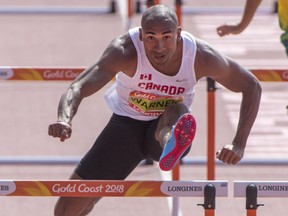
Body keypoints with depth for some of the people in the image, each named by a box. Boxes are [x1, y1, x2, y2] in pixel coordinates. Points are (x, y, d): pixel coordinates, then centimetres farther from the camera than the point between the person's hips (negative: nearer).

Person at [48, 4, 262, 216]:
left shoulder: (201, 57, -23)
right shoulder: (124, 52, -29)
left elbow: (252, 87, -11)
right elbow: (77, 88, -40)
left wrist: (239, 145, -19)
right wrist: (64, 120, -62)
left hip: (168, 128, 0)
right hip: (127, 125, 0)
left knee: (178, 111, -37)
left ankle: (171, 143, -71)